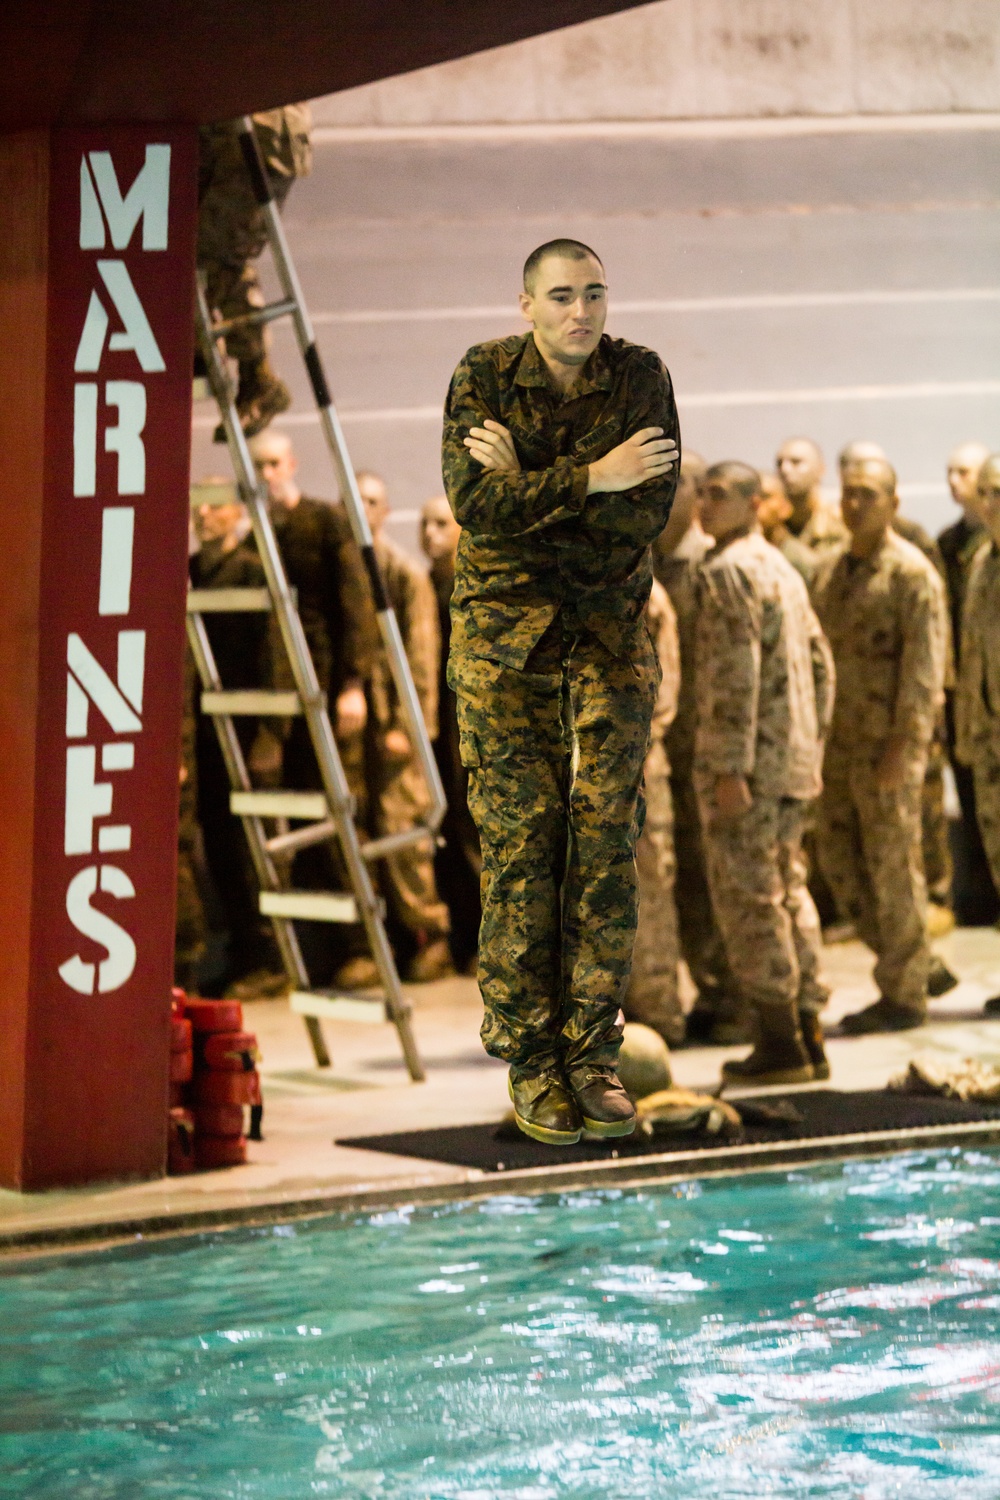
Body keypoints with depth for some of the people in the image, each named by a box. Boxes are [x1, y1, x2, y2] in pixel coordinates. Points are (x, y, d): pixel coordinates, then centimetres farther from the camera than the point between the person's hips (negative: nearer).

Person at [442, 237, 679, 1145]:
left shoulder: (641, 378, -1)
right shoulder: (482, 378, -5)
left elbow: (649, 512, -12)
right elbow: (476, 505, -17)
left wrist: (529, 487, -16)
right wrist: (588, 480, -22)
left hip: (610, 631, 2)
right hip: (504, 632, -1)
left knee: (607, 839, -2)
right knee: (519, 844, -3)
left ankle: (592, 1054, 5)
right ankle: (530, 1060, 3)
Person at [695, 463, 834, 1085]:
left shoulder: (730, 571, -12)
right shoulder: (784, 568, 17)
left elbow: (736, 674, -20)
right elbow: (822, 664, 20)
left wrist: (730, 767, -20)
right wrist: (813, 745, 23)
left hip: (747, 762, -9)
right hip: (794, 763, 9)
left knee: (749, 897, -4)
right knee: (790, 892, 12)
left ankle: (780, 1043, -3)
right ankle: (809, 1038, 14)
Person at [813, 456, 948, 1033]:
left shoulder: (912, 573, -10)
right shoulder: (832, 574, 14)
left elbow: (925, 662, -15)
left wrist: (902, 743, -20)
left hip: (889, 741, -8)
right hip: (842, 739, 8)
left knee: (893, 863, -3)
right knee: (840, 858, 8)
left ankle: (904, 994, 5)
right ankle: (909, 958, 21)